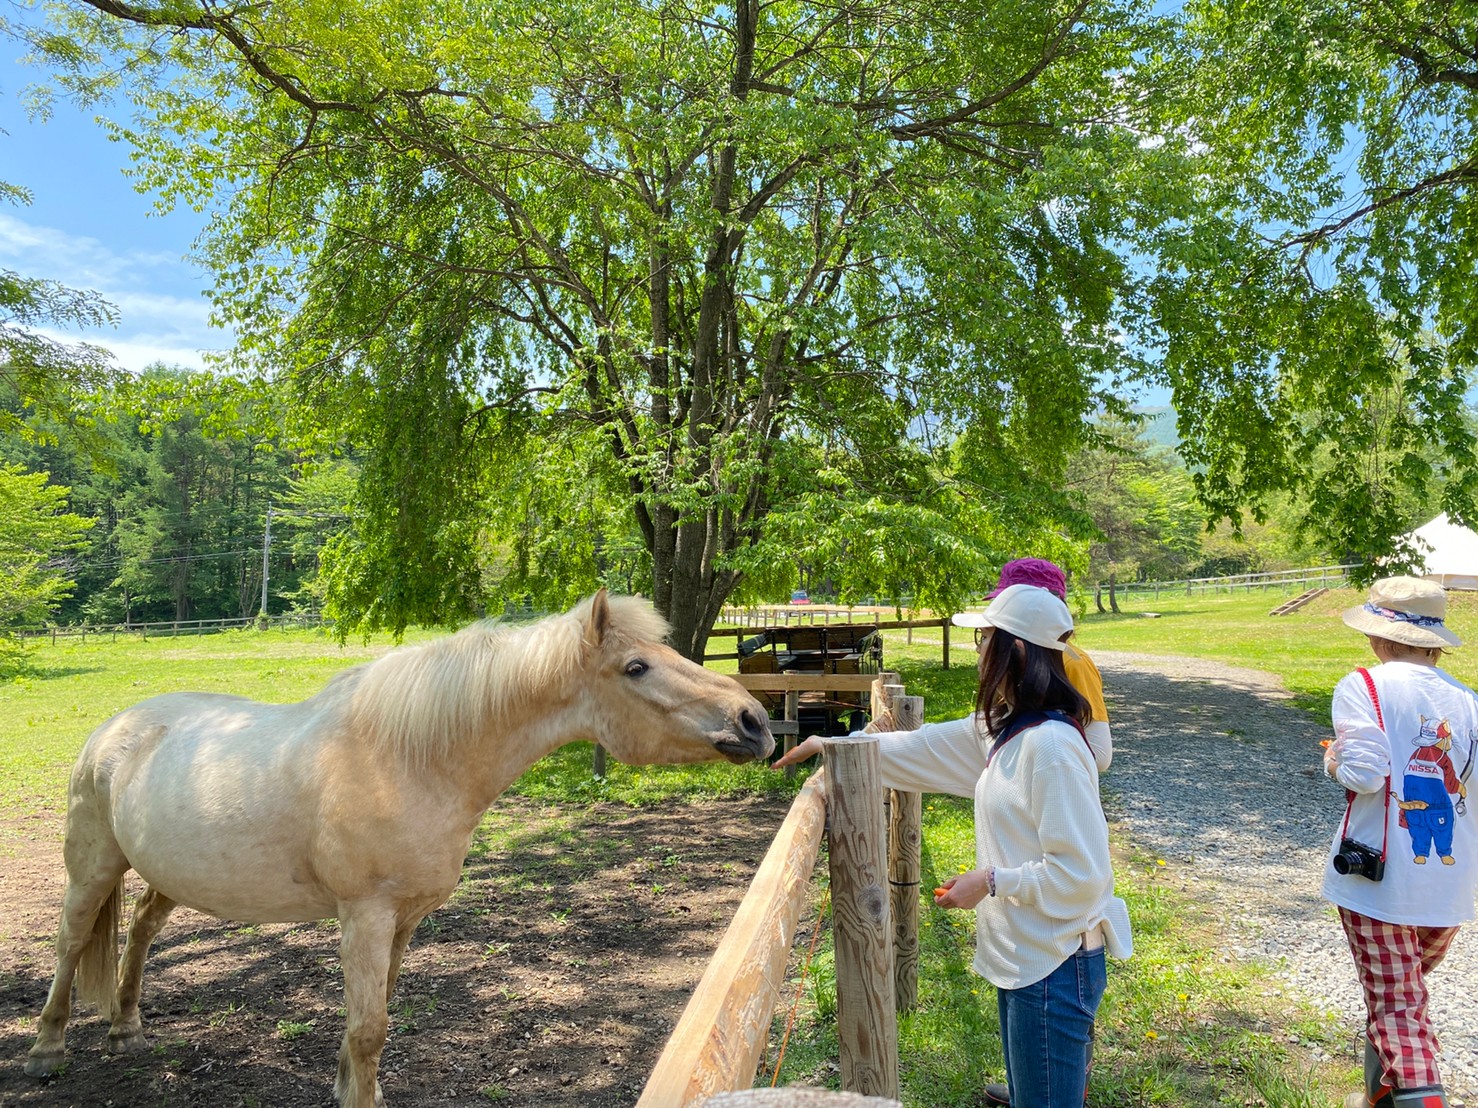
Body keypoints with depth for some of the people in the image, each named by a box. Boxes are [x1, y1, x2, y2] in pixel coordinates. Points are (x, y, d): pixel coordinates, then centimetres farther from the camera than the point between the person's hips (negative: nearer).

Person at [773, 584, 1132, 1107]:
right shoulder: (1002, 730, 4)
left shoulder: (1051, 745, -24)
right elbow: (921, 748, 15)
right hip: (1021, 959, 9)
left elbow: (1081, 872, -25)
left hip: (1054, 966, -9)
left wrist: (991, 880, -17)